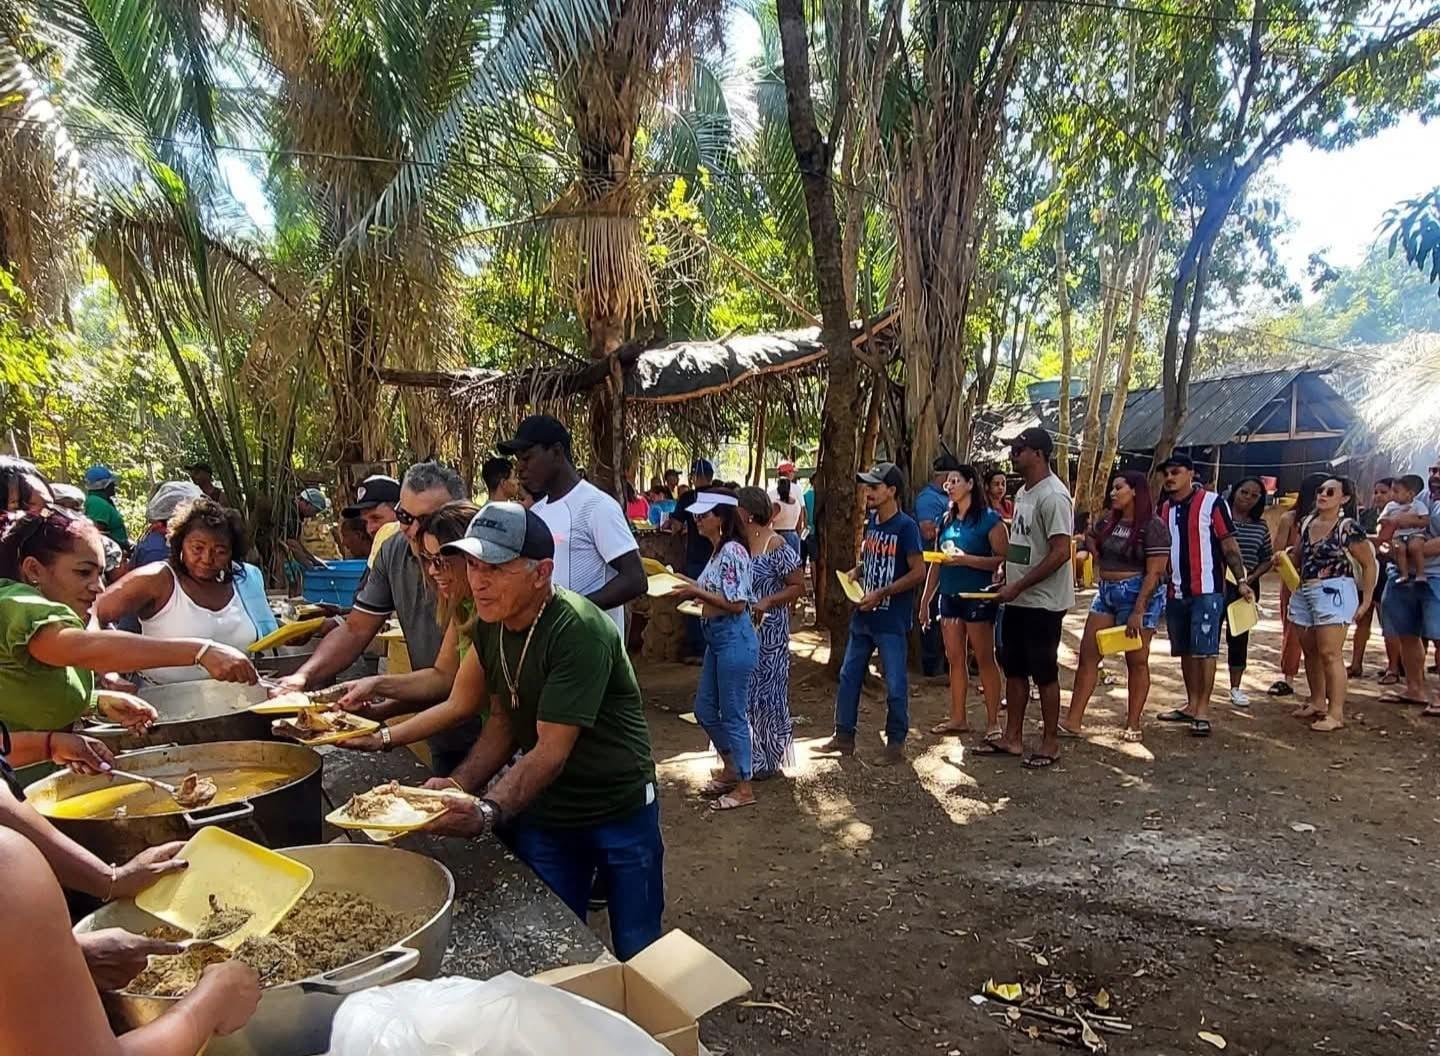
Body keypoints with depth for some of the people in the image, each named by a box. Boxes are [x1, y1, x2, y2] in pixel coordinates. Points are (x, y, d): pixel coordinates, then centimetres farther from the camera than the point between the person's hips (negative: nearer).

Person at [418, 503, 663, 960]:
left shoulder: (579, 632, -28)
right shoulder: (489, 624, -4)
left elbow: (552, 751, -30)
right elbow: (504, 722, 3)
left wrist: (487, 812, -43)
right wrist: (460, 786, -12)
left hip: (620, 814, -6)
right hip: (542, 814, 6)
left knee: (636, 953, 11)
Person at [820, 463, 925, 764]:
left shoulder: (905, 526, -13)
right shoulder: (870, 522, 8)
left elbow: (918, 572, -16)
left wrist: (880, 594, -19)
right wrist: (856, 573, 1)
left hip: (892, 621, -7)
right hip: (863, 617, 8)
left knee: (895, 684, 3)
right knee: (848, 677, 12)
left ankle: (896, 743, 16)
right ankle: (844, 737, 24)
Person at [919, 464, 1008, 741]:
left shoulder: (989, 519, -8)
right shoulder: (945, 520, 11)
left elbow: (1004, 559, -15)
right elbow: (936, 563, 14)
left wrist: (966, 559, -23)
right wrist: (926, 599, 13)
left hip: (978, 596, -6)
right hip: (949, 596, 6)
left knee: (984, 659, 0)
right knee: (954, 658, 10)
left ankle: (993, 721, 9)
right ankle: (958, 718, 19)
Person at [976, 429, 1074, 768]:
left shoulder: (1052, 496, -19)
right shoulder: (1022, 492, 11)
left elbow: (1060, 552, -24)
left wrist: (1018, 586, -22)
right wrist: (1008, 583, 11)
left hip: (1043, 602, -9)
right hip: (1017, 599, 9)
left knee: (1044, 673, 2)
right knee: (1013, 668, 14)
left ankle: (1050, 743, 15)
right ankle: (1012, 738, 24)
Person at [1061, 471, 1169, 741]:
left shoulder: (1153, 527, -13)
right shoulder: (1108, 521, 7)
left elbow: (1154, 573, -17)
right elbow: (1090, 539, 29)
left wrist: (1138, 612, -22)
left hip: (1139, 596, -7)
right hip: (1106, 593, 7)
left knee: (1136, 661, 4)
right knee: (1087, 655, 3)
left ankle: (1133, 724, 15)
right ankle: (1073, 720, 6)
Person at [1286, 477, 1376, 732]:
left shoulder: (1349, 528, -9)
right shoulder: (1307, 523, 9)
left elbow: (1369, 564, -3)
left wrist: (1366, 600, -4)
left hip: (1333, 592, -7)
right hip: (1303, 593, 7)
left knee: (1329, 653, -8)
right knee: (1310, 652, 11)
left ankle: (1336, 713, -5)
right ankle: (1317, 703, 23)